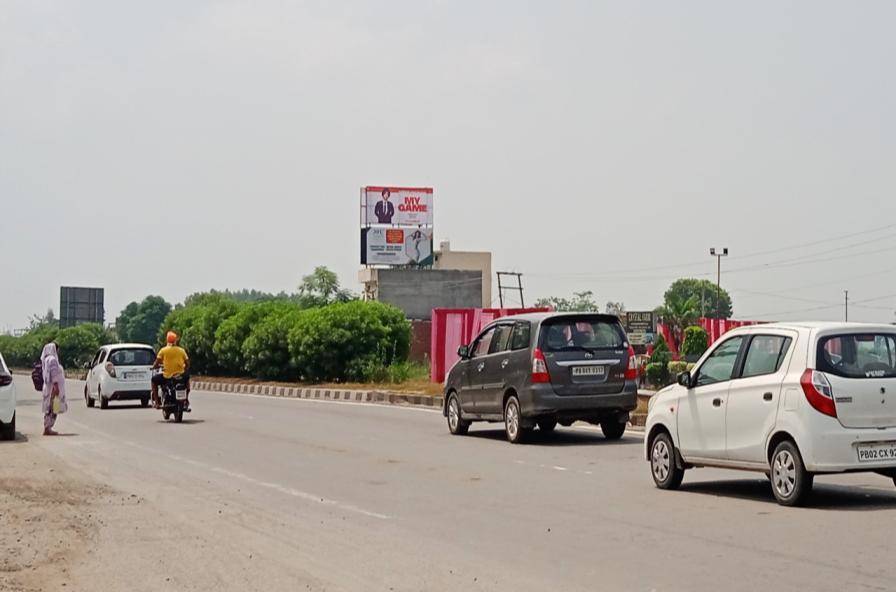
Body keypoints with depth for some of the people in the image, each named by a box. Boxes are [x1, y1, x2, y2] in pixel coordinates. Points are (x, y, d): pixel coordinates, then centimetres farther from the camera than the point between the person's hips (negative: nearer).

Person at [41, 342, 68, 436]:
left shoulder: (47, 359, 16)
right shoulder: (52, 359, -15)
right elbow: (54, 374, -20)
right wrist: (56, 386, -23)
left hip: (49, 387, 10)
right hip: (53, 387, -10)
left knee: (49, 409, 12)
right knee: (52, 409, -8)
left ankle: (47, 428, 15)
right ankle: (47, 429, -8)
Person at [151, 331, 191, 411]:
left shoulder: (163, 350, -2)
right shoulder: (181, 350, 5)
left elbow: (157, 363, -5)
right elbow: (187, 364, 6)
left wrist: (154, 367, 18)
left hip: (167, 376, -3)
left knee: (154, 380, 25)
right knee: (187, 378, 37)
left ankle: (156, 402, 16)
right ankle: (186, 401, 35)